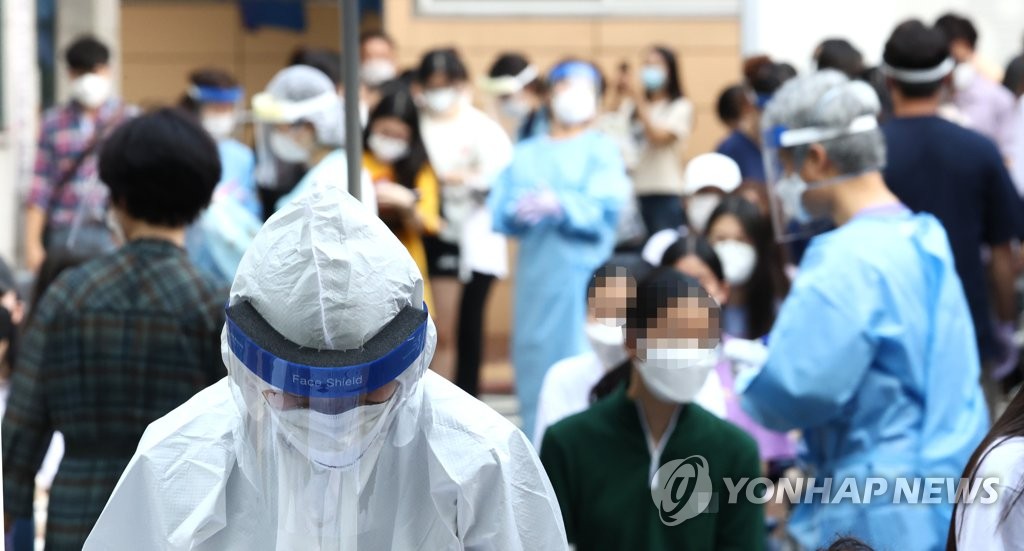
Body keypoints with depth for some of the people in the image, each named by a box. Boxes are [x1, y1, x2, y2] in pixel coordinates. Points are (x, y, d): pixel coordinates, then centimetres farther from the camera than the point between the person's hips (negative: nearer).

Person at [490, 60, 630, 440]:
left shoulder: (601, 150, 8)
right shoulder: (525, 155, 18)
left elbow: (605, 210, -7)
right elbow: (499, 212, 8)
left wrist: (559, 206, -21)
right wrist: (518, 212, -14)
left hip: (581, 276, -4)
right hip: (534, 277, 4)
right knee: (533, 365, 3)